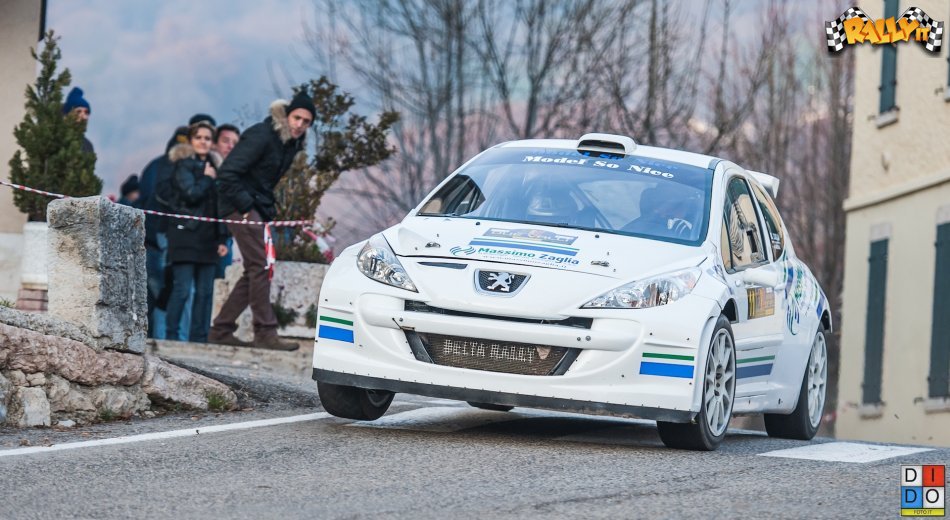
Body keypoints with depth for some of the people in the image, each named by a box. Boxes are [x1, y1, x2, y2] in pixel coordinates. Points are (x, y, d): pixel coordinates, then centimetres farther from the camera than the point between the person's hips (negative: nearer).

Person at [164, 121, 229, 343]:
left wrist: (222, 238, 12)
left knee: (205, 291, 3)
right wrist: (208, 179, -2)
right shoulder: (183, 165, -1)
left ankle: (199, 339, 6)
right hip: (186, 235, -6)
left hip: (208, 238, 6)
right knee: (182, 289, -11)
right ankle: (171, 336, -7)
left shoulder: (213, 166, 19)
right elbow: (191, 194, -17)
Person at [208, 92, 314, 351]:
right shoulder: (261, 136, -17)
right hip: (241, 205, -10)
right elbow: (228, 173, -21)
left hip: (258, 207, 10)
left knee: (255, 271, 9)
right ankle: (265, 333, -15)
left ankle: (221, 330, 14)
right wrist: (246, 207, -22)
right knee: (260, 267, -15)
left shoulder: (292, 143, 11)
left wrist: (268, 209, 11)